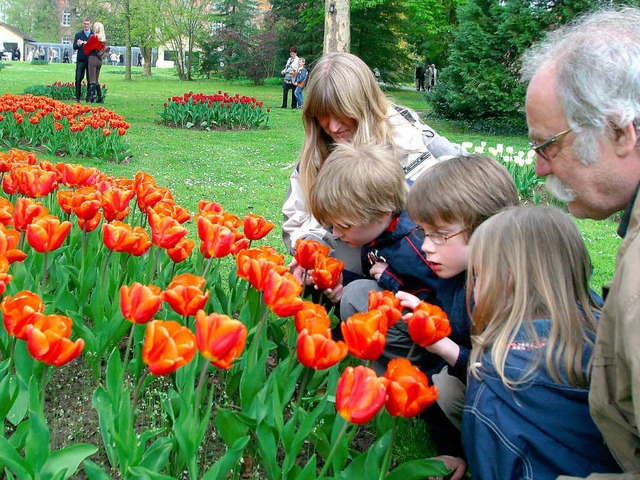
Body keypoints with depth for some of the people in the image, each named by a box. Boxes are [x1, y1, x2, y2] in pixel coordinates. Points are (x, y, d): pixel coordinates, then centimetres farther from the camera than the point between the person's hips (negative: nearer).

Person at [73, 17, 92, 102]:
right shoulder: (78, 34, 11)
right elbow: (74, 47, 4)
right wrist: (78, 45, -19)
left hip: (90, 60, -1)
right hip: (80, 60, 1)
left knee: (90, 80, 0)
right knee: (78, 79, -2)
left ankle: (89, 98, 5)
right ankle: (77, 97, 4)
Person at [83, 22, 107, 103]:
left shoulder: (93, 37, -9)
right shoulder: (104, 39, 11)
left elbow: (87, 47, -1)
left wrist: (84, 43, 17)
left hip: (93, 58, -7)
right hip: (100, 60, 7)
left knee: (92, 79, -7)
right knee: (96, 80, 14)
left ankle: (93, 97, -14)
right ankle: (100, 98, 12)